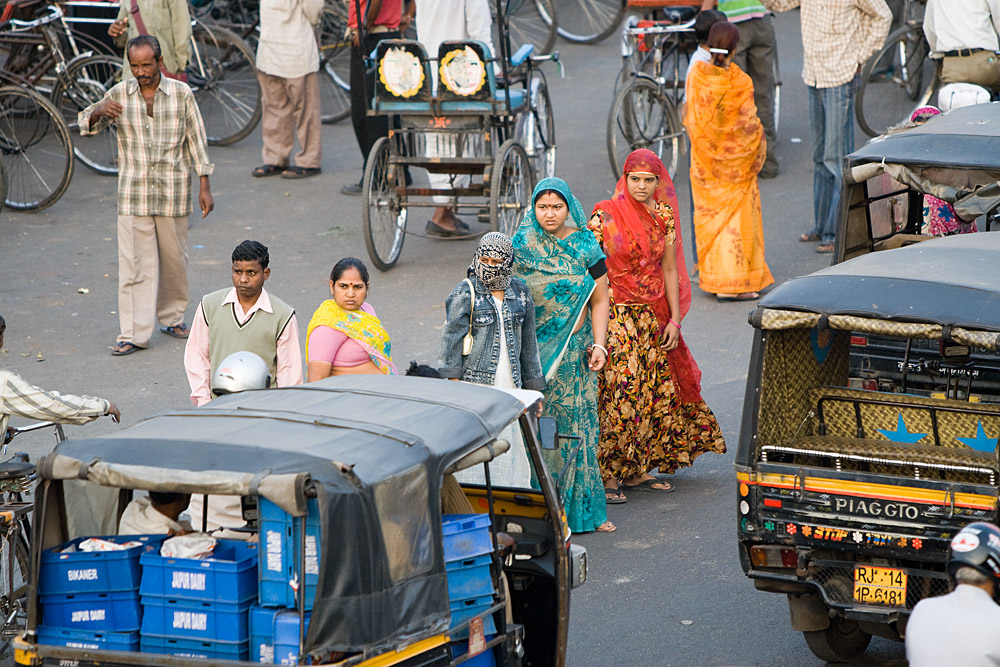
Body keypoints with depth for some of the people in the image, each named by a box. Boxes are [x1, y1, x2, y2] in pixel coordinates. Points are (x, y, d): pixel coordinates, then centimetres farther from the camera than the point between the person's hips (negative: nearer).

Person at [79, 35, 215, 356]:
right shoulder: (120, 94, 1)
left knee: (174, 259, 10)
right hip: (133, 194, 0)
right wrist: (99, 110, -23)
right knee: (134, 263, -5)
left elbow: (197, 141, 3)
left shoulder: (181, 94, -2)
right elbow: (86, 125, 0)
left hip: (173, 193, 0)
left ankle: (172, 317, 31)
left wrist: (205, 187, 1)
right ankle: (134, 333, -4)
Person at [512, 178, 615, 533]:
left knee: (577, 422, 2)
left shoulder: (586, 246, 1)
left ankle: (582, 507, 9)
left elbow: (599, 300, 3)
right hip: (533, 349, 0)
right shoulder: (521, 244, 0)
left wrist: (598, 345, -5)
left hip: (575, 349, 0)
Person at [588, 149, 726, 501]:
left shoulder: (664, 216, 6)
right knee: (617, 391, -9)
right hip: (617, 316, -5)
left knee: (655, 389, 5)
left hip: (652, 317, 5)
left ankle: (637, 470, 15)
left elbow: (669, 270, 10)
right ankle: (608, 475, -4)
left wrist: (674, 319, 5)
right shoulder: (607, 214, -8)